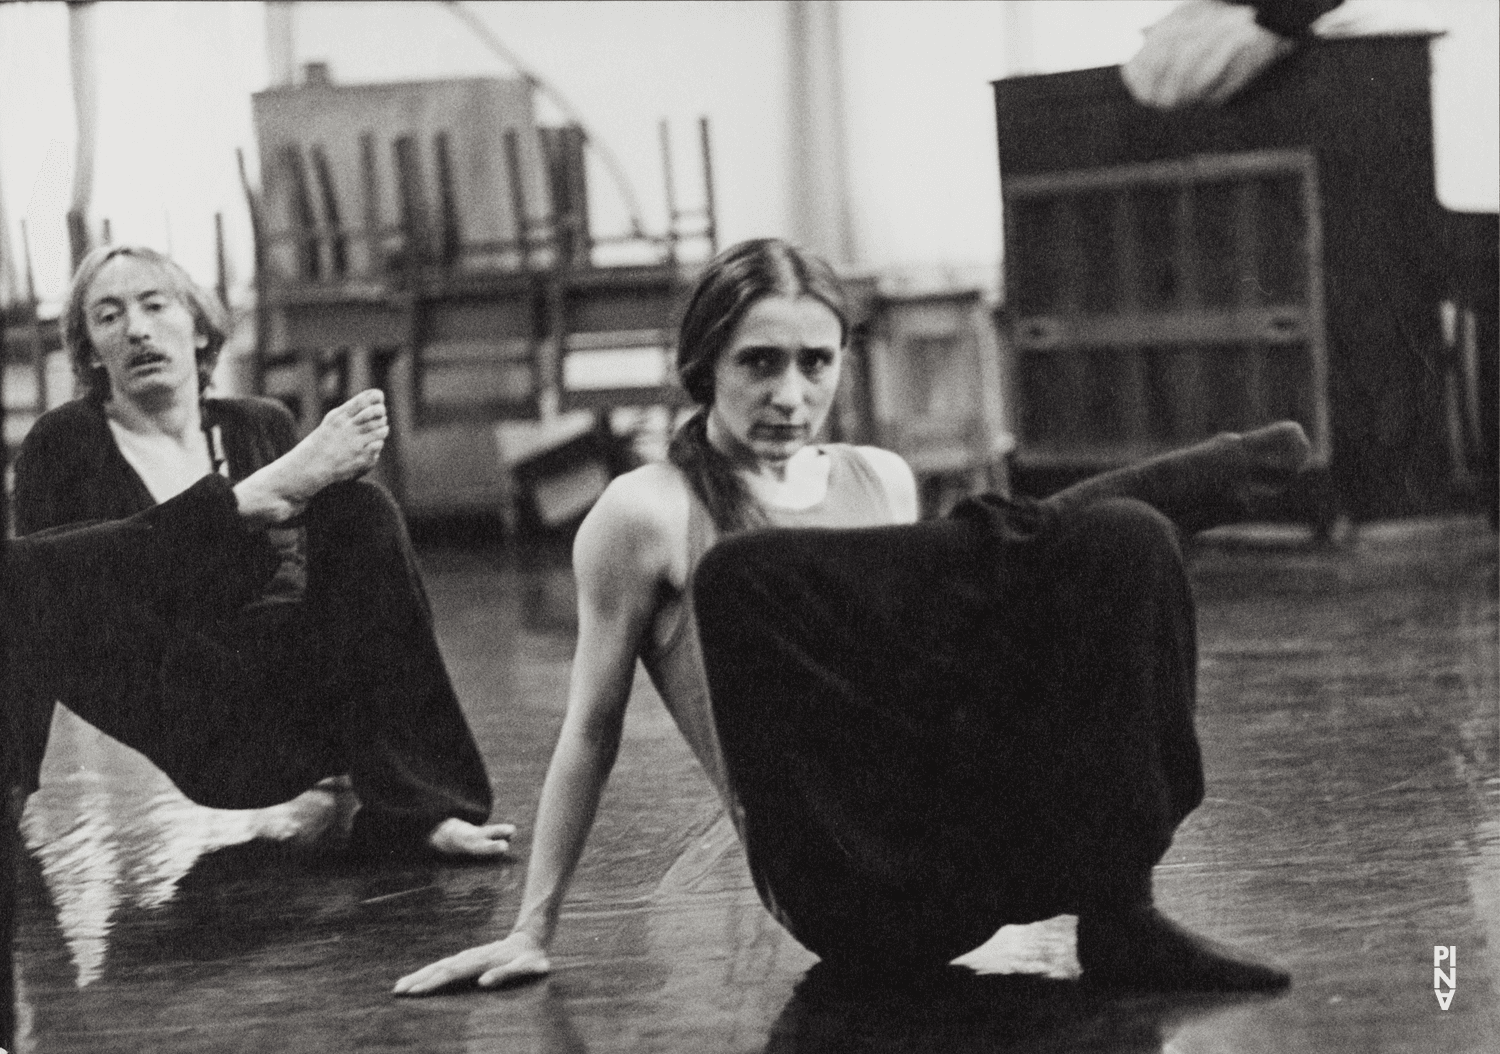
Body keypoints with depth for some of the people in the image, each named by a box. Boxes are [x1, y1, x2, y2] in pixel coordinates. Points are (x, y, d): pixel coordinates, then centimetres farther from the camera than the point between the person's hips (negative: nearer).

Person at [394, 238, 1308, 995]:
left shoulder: (881, 482, 19)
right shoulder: (650, 514, 3)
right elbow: (592, 731, 8)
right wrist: (533, 930, 8)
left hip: (972, 846, 5)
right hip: (849, 886, -5)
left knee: (1121, 540, -16)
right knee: (738, 572, -30)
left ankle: (1120, 915, -23)